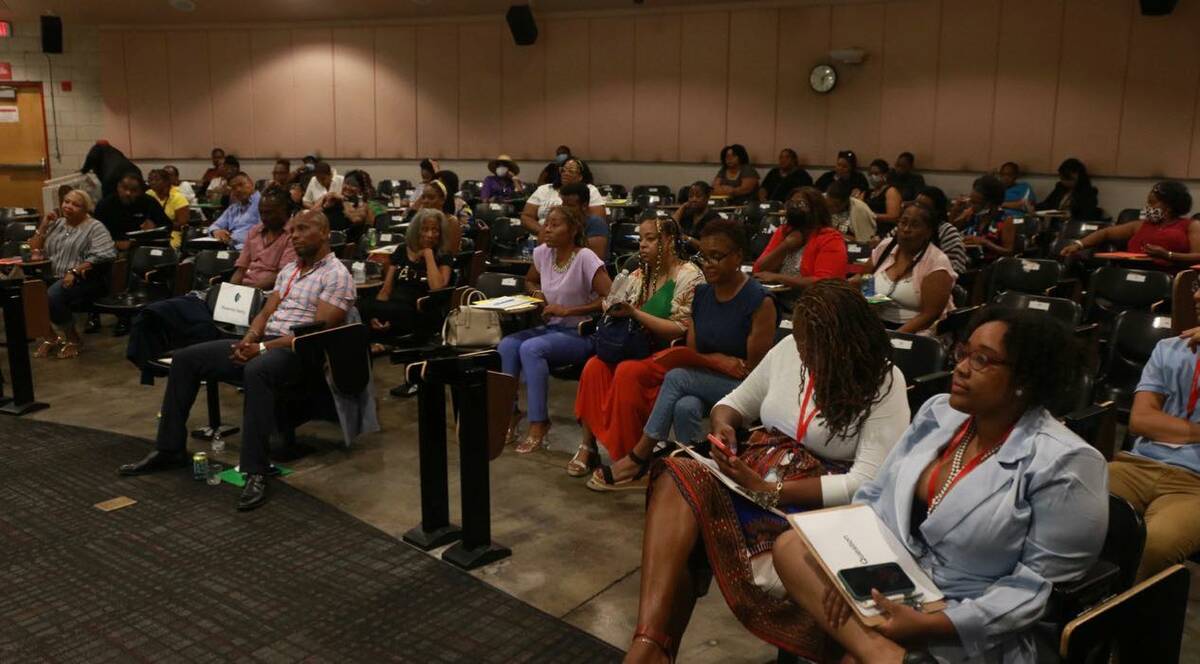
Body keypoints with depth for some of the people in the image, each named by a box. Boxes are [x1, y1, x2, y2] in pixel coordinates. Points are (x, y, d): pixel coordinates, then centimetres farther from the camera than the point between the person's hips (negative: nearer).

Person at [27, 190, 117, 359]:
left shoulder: (95, 227, 0)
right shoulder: (56, 225, 18)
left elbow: (103, 256, -14)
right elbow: (34, 252, 15)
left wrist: (74, 272, -21)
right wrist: (43, 226, 5)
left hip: (83, 280, -6)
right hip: (54, 278, 6)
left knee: (53, 295, -34)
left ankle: (73, 338, -11)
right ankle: (50, 335, -4)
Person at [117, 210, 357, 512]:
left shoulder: (337, 275, -6)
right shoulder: (289, 269, 20)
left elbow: (320, 331, -16)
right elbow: (266, 312, 18)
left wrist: (263, 347, -19)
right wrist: (249, 339, -5)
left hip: (298, 350, -9)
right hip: (262, 343, 9)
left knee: (257, 371, -41)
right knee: (185, 359, -1)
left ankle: (256, 473, -39)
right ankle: (170, 449, 7)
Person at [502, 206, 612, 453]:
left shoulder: (585, 257, -15)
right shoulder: (543, 252, 4)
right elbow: (530, 281, 25)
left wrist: (567, 310, -21)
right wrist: (537, 293, 0)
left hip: (580, 334, -6)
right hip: (551, 328, 6)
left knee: (530, 348, -30)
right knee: (507, 345, -20)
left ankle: (539, 422, -20)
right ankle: (509, 412, -9)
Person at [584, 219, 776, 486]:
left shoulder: (759, 301, -13)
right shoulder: (701, 294, 6)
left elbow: (755, 369, -10)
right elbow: (691, 353, 8)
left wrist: (711, 359, -10)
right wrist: (718, 360, -11)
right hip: (705, 384, 5)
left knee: (677, 377, -27)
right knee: (685, 407, -30)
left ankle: (637, 459, -16)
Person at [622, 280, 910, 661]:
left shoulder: (884, 384, -11)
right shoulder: (790, 348, 5)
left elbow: (869, 483, -19)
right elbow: (736, 403, 18)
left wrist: (768, 491, -24)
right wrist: (723, 425, -9)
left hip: (818, 504, -5)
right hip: (754, 473, 5)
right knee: (678, 477, -29)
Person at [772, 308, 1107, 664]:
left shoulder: (1063, 465, -16)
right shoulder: (939, 412, 3)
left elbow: (1042, 582, -17)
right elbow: (875, 495, 9)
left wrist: (930, 625, -24)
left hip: (960, 632, -8)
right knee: (790, 545, -19)